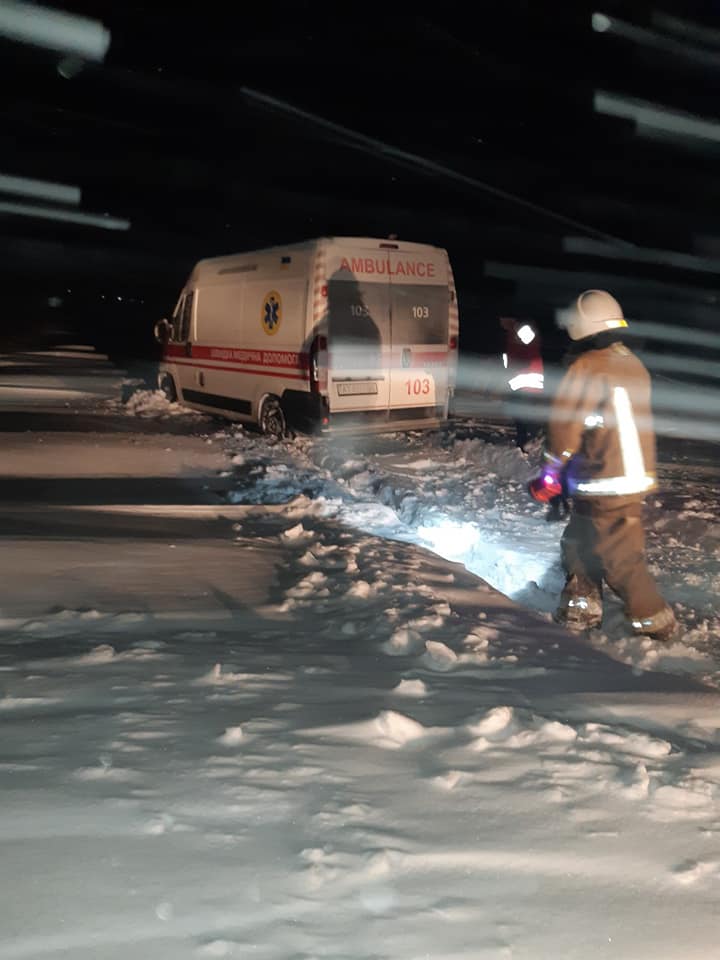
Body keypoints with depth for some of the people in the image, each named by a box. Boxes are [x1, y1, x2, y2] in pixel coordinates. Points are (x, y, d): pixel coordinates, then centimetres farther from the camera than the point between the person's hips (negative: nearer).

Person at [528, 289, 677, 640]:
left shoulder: (586, 368, -16)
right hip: (637, 476, 8)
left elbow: (565, 425, -13)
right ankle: (580, 610, 27)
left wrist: (551, 471, -1)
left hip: (604, 483, -8)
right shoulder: (634, 364, 9)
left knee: (619, 557, 1)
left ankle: (654, 620, 7)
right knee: (579, 542, 19)